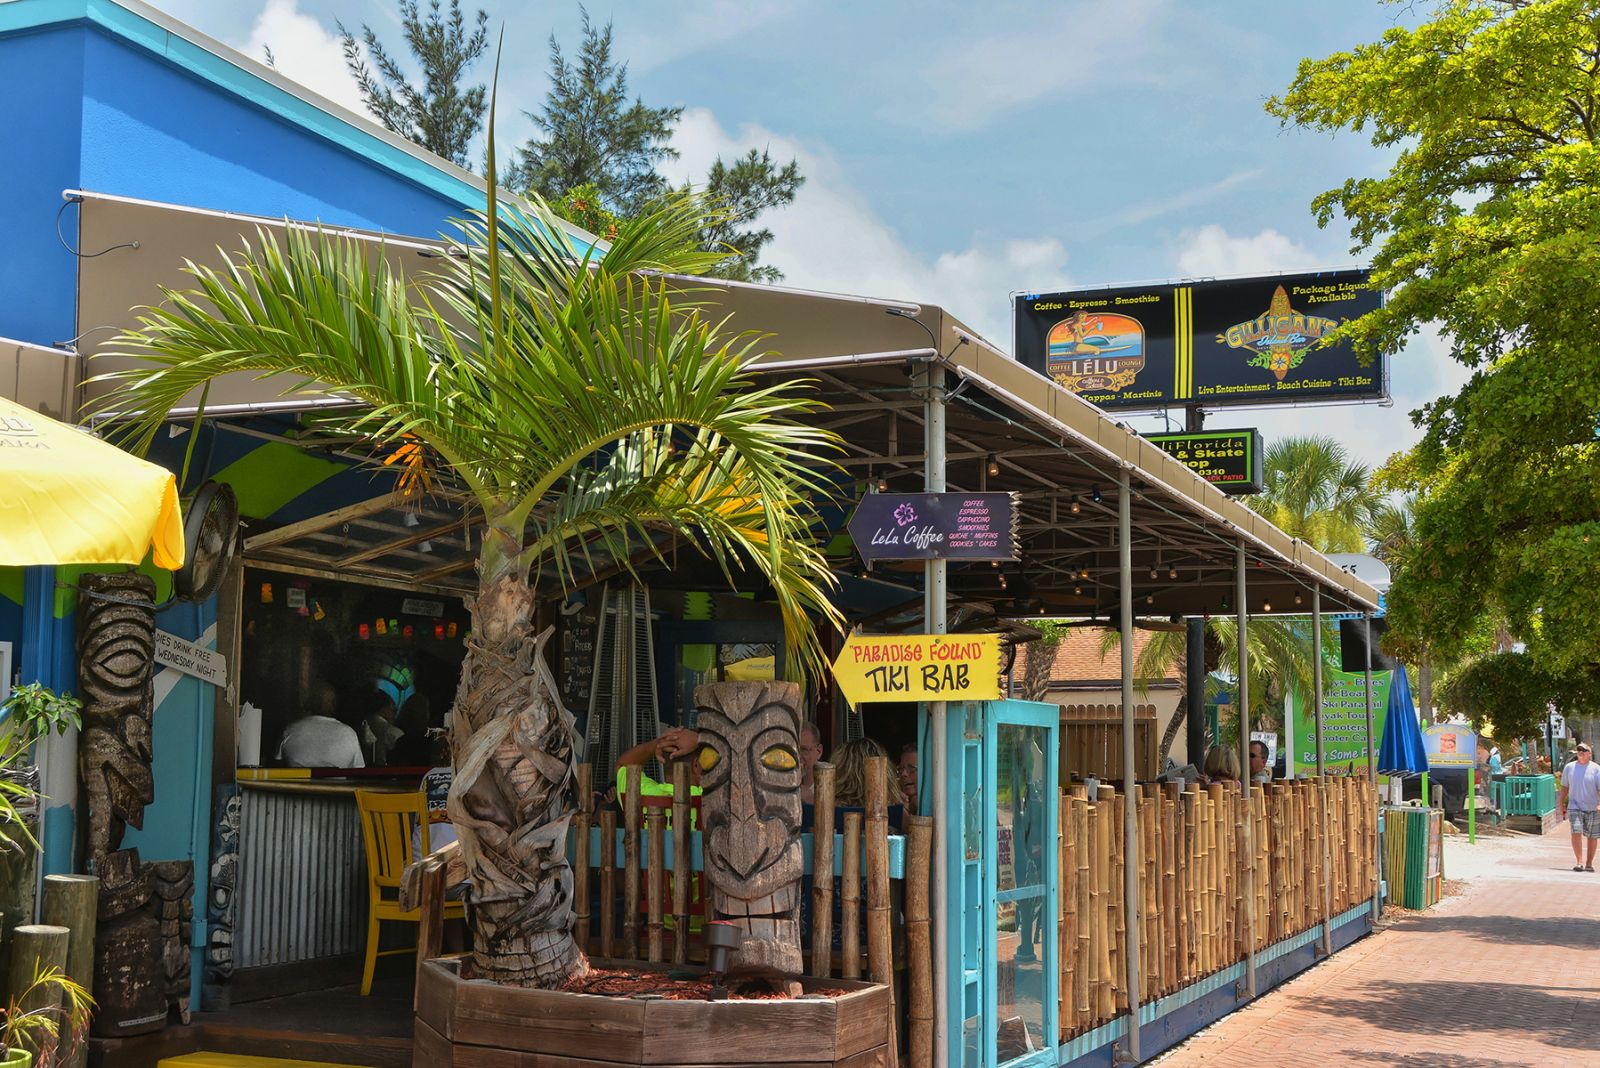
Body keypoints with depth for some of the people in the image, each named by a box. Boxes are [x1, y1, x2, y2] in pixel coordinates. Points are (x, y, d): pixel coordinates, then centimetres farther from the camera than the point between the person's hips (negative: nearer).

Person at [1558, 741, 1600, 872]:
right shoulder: (1569, 767, 5)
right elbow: (1565, 787, 15)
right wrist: (1561, 802, 12)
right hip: (1575, 807, 1)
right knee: (1576, 832, -14)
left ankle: (1589, 863, 19)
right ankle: (1579, 861, -12)